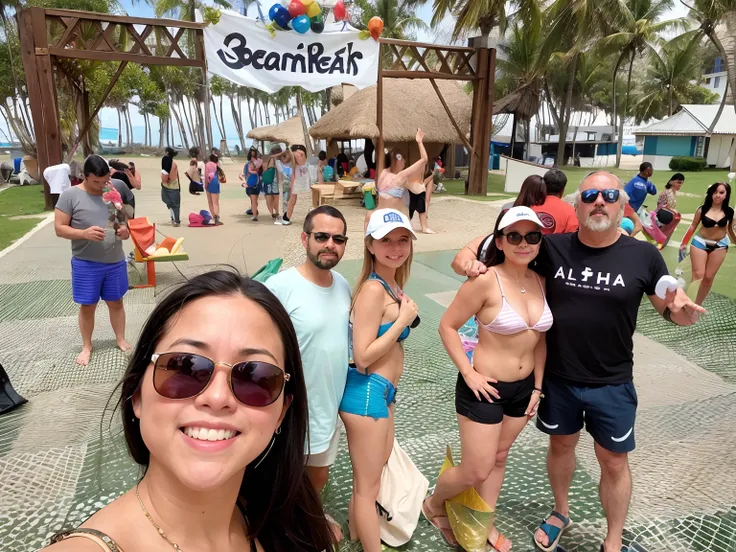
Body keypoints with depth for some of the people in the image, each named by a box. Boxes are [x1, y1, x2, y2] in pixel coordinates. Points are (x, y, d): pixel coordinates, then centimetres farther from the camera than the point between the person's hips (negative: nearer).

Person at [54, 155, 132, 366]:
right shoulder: (70, 195, -8)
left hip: (115, 261, 3)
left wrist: (125, 230, -9)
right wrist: (84, 233, -27)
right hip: (86, 264, -3)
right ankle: (87, 346, 26)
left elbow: (123, 219, 14)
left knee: (116, 302, 14)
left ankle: (121, 340, 29)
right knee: (87, 306, 9)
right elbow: (59, 228, -9)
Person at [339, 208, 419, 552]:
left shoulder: (391, 283, 6)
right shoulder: (374, 290, -22)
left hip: (381, 391, 10)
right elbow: (363, 356, -25)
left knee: (375, 472, 29)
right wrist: (404, 319, -22)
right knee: (369, 485, 8)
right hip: (366, 392, -10)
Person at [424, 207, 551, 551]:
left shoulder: (540, 281, -2)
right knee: (476, 471, 6)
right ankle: (433, 505, 36)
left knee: (498, 458, 22)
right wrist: (468, 374, -17)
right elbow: (447, 326, -15)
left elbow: (540, 338, 8)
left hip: (523, 388, 6)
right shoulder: (486, 281, -22)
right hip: (485, 389, -6)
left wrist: (537, 387, 6)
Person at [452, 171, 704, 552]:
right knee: (561, 446, 22)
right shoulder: (553, 247, -11)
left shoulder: (643, 256, -11)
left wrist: (682, 311, -23)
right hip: (557, 378, 1)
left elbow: (671, 310, 1)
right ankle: (561, 513, 49)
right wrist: (468, 257, -23)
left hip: (612, 385, -1)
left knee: (614, 463, 14)